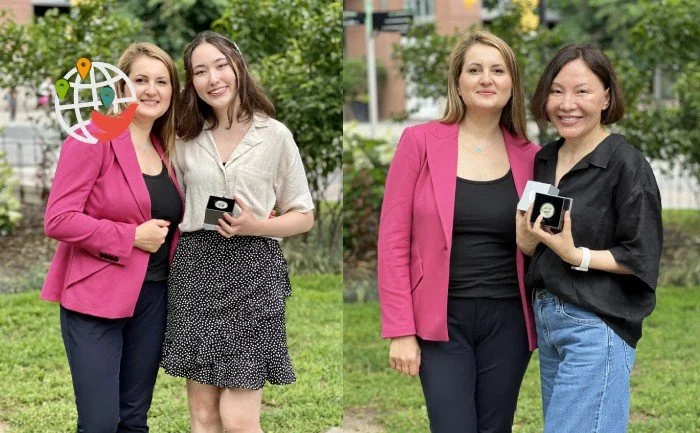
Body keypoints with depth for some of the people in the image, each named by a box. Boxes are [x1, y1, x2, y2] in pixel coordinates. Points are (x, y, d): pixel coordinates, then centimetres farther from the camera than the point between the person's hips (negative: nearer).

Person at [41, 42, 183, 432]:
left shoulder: (168, 149, 11)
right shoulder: (93, 139, -10)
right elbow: (58, 219, -17)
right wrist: (131, 237, -17)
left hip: (153, 298, 7)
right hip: (96, 299, -6)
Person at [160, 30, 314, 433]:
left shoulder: (275, 136, -2)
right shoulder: (186, 139, 8)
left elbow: (304, 216, 2)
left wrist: (254, 226, -14)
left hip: (252, 271, -3)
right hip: (196, 270, 3)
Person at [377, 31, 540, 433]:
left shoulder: (528, 156, 5)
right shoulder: (420, 141, -3)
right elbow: (393, 240, -5)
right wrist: (401, 331, -9)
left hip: (507, 322, 3)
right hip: (442, 320, -3)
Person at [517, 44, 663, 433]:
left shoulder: (626, 164, -11)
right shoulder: (545, 160, 10)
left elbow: (641, 258, -11)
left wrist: (577, 255, -22)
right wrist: (527, 236, -5)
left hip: (597, 327, -7)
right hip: (548, 320, 7)